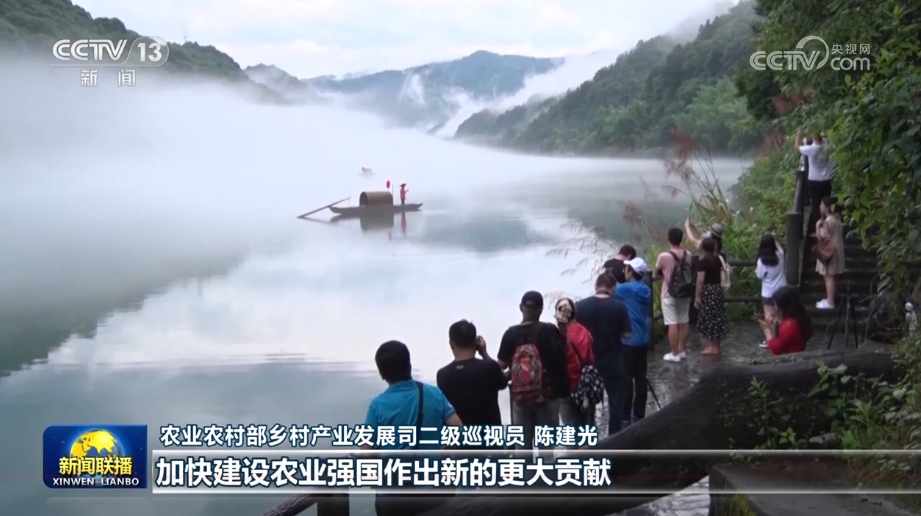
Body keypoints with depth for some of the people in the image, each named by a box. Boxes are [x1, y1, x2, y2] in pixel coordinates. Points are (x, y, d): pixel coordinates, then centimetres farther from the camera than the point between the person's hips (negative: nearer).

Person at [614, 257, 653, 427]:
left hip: (628, 341, -6)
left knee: (626, 379, -2)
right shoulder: (646, 290, 6)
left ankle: (625, 417, 1)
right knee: (640, 377, 10)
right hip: (643, 340, 7)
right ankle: (639, 414, 17)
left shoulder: (624, 289, -14)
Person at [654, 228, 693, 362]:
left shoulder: (664, 256, -16)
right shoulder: (688, 255, -1)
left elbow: (657, 273, 0)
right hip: (684, 294, 5)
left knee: (672, 324, -3)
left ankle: (674, 354, 0)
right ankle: (682, 350, 24)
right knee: (684, 322, 14)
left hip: (669, 295, -5)